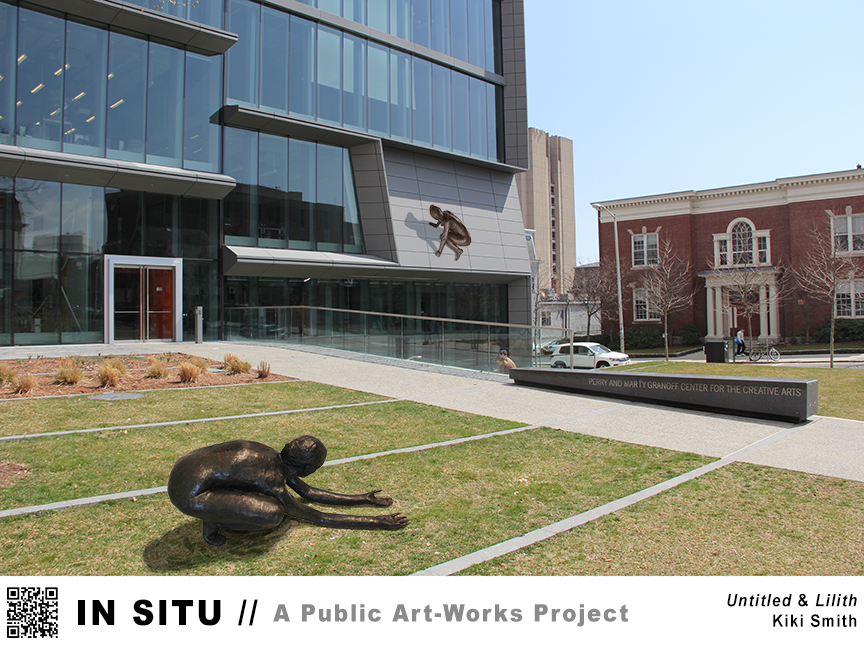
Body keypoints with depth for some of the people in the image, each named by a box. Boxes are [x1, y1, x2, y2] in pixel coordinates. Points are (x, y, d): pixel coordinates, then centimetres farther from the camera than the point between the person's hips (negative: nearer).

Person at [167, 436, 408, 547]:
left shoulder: (275, 457, 7)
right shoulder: (273, 483, -18)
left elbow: (310, 493, 19)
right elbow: (318, 517, -11)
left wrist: (362, 499, 21)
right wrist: (376, 522, -9)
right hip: (187, 494, -9)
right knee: (274, 513, -21)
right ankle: (215, 521, 0)